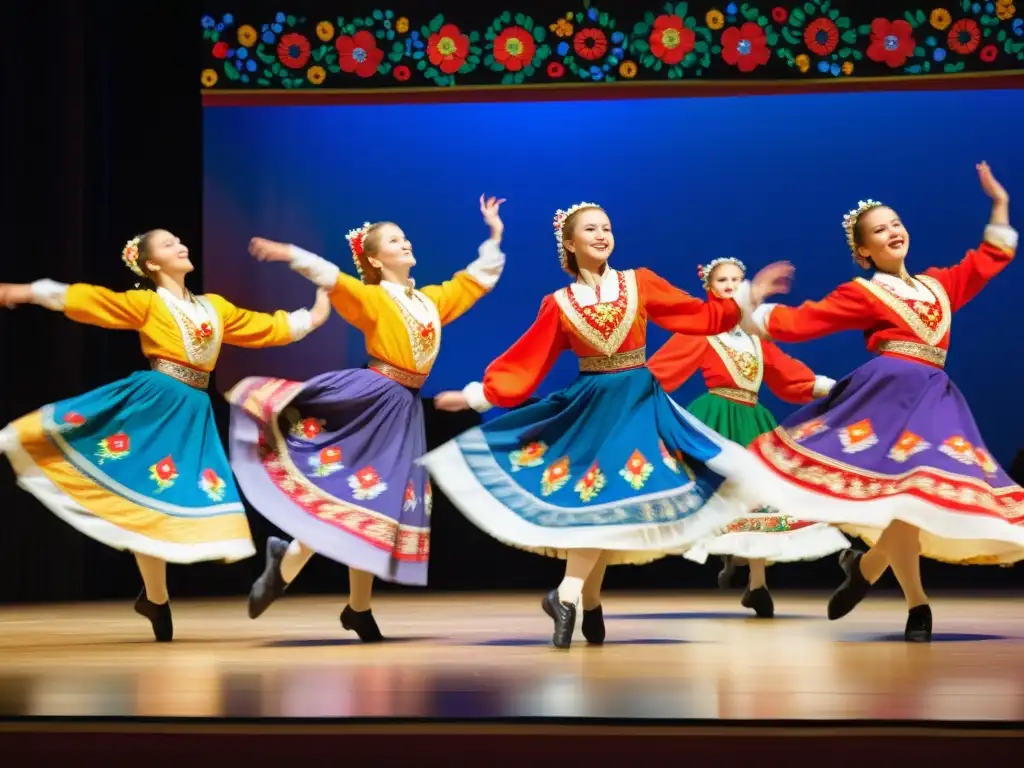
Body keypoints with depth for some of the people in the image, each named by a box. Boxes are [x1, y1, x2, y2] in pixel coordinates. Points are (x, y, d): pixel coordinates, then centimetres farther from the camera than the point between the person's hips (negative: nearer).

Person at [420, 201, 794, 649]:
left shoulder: (640, 283, 3)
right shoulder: (559, 305, 1)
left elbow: (704, 316, 6)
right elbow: (523, 364, 4)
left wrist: (749, 295, -3)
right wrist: (475, 396, -1)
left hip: (637, 403, 1)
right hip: (589, 406, -1)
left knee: (612, 502, -5)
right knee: (597, 500, -10)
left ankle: (572, 599, 1)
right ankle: (577, 601, -6)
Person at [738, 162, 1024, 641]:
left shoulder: (938, 284, 20)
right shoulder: (862, 295, 5)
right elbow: (802, 321, 1)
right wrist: (748, 311, -4)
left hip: (934, 399, 6)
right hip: (890, 394, -6)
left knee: (924, 496, -1)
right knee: (900, 492, -14)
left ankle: (866, 566, 22)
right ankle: (916, 603, -4)